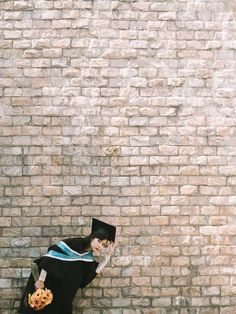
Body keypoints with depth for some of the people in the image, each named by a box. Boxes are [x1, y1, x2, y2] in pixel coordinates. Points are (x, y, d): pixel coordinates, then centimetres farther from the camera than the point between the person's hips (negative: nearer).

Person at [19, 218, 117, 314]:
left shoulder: (88, 255, -1)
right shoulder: (72, 243, -24)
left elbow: (96, 269, 3)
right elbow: (48, 259, -25)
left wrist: (108, 255, -4)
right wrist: (41, 280, -26)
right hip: (48, 282, -7)